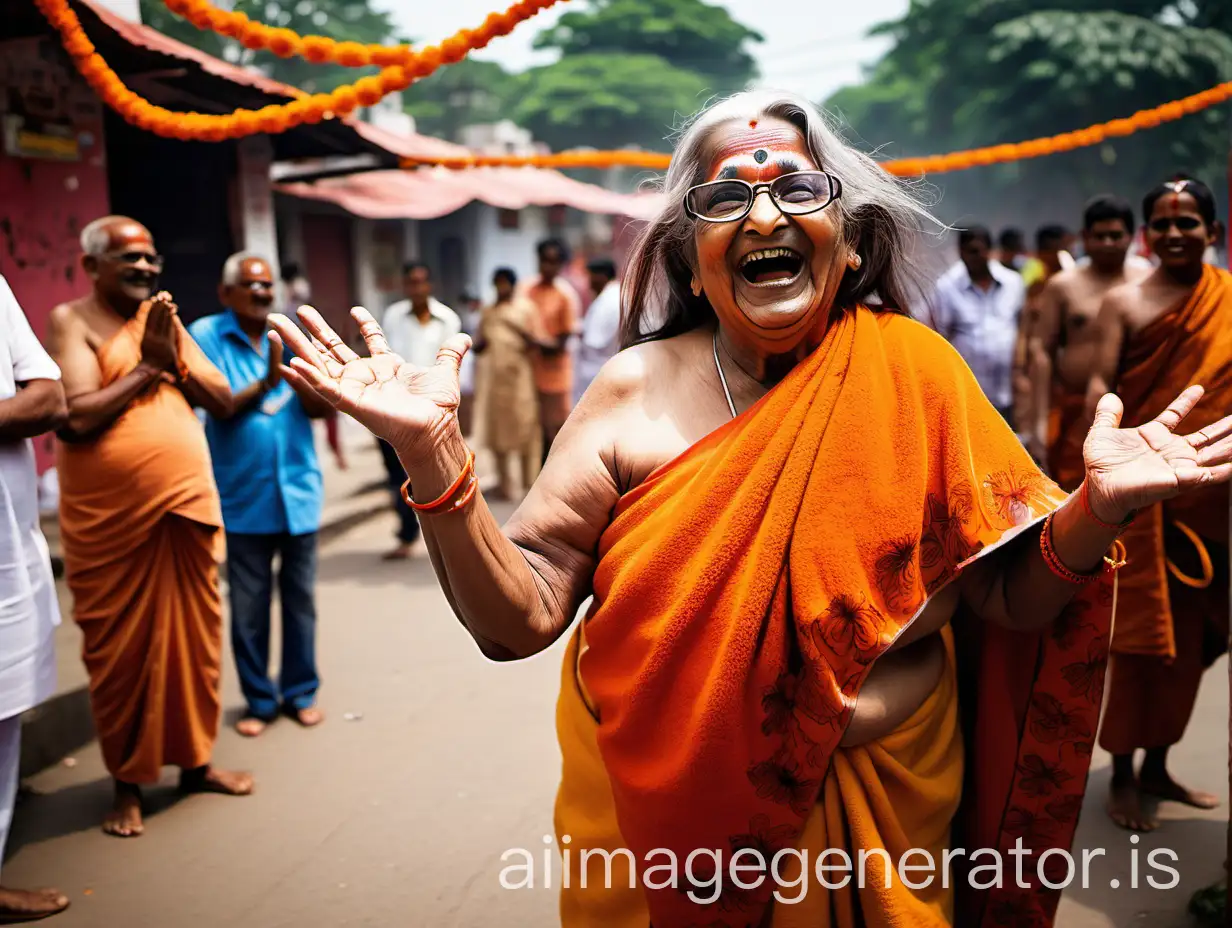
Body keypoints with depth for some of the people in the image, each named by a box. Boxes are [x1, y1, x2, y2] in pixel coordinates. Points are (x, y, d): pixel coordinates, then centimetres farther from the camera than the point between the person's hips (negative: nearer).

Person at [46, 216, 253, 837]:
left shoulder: (165, 318, 14)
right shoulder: (72, 320, -4)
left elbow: (223, 401, 9)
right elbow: (77, 416, -17)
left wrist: (174, 360, -6)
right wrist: (144, 367, -10)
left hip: (187, 506, 5)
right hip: (109, 519, -5)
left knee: (193, 636, 11)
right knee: (119, 648, 6)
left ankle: (194, 759, 28)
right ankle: (127, 783, 21)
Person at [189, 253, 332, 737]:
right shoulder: (206, 335, -4)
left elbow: (322, 407, -4)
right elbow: (217, 406, -12)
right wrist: (265, 383, -25)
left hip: (297, 491, 2)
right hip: (242, 498, -2)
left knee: (300, 599, 9)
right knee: (249, 606, 5)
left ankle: (301, 692, 22)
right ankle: (259, 700, 19)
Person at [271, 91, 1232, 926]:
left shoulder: (914, 373, -7)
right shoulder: (636, 392, -10)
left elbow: (1007, 600, -4)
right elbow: (519, 618, -13)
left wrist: (1095, 511, -23)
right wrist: (433, 454, -26)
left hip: (885, 806, 1)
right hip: (663, 818, 0)